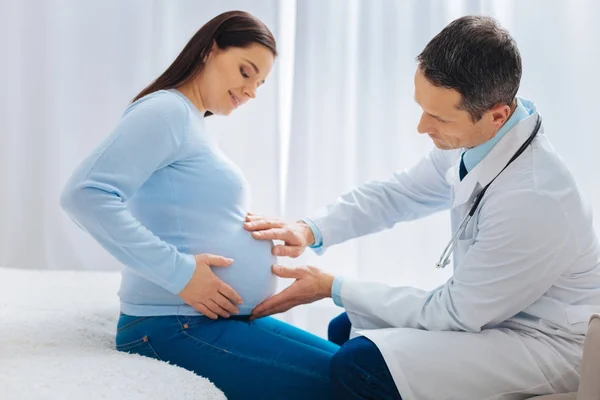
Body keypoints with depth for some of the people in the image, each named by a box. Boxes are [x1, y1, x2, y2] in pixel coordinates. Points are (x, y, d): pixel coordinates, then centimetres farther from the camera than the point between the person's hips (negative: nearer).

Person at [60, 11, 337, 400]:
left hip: (222, 321, 10)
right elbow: (86, 194, -23)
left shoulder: (195, 125, 19)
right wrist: (178, 272, -23)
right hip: (176, 327, -10)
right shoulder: (167, 110, -10)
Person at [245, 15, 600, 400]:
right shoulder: (474, 137, -12)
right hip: (484, 307, 8)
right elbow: (398, 194, 4)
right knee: (344, 330, 15)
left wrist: (333, 288, -17)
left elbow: (455, 313, -23)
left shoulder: (532, 199, -34)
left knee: (358, 365, -22)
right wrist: (309, 230, -12)